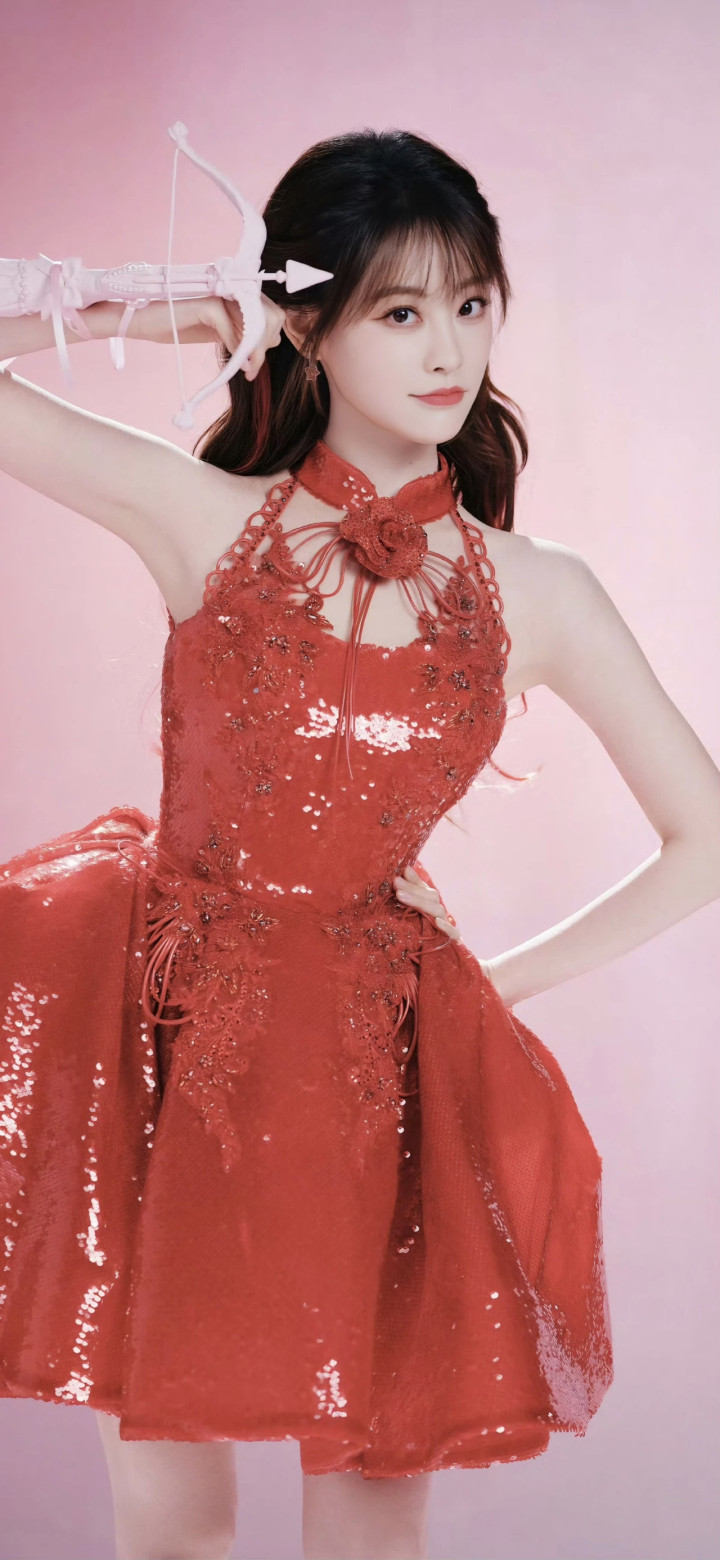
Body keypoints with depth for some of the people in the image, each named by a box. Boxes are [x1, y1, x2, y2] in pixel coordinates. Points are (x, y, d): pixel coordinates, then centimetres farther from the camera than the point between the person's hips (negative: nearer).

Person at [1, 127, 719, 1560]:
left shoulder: (536, 596, 1)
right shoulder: (202, 522, -2)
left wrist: (508, 979, 5)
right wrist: (143, 311, -3)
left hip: (370, 1063, 1)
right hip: (161, 1034, -1)